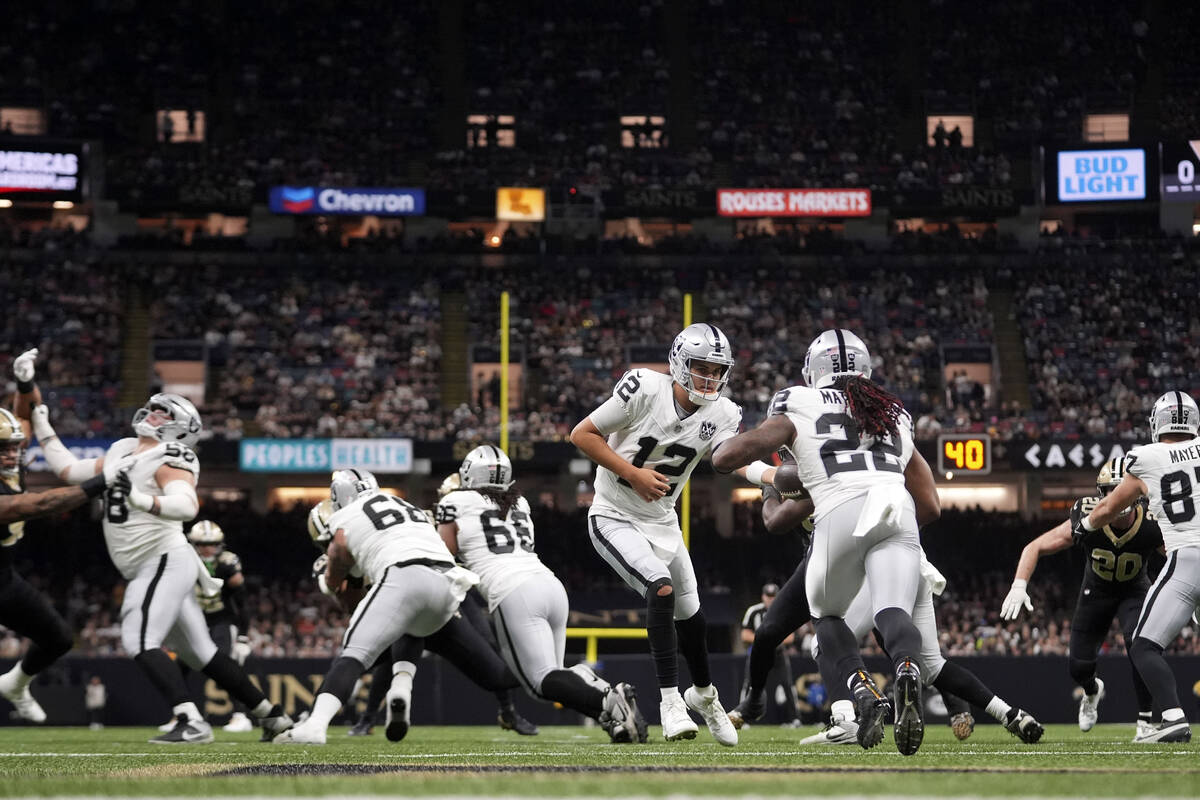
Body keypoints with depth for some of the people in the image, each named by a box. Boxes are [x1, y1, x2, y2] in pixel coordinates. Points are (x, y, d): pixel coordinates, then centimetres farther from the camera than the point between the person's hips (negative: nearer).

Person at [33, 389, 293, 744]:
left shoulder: (169, 459, -12)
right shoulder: (121, 452, 15)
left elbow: (187, 505, -30)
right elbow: (70, 470, 22)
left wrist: (141, 500, -44)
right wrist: (43, 429, 22)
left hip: (165, 561, -9)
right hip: (149, 569, 9)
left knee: (139, 640, -21)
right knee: (200, 651, 12)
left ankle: (191, 722, -27)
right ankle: (271, 714, 19)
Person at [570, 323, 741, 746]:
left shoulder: (721, 414, -7)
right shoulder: (645, 388, -21)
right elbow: (582, 434, -16)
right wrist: (633, 473, -22)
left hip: (661, 522, 6)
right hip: (614, 517, -6)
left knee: (690, 614, 14)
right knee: (661, 587, -26)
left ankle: (704, 693, 41)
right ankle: (670, 700, -22)